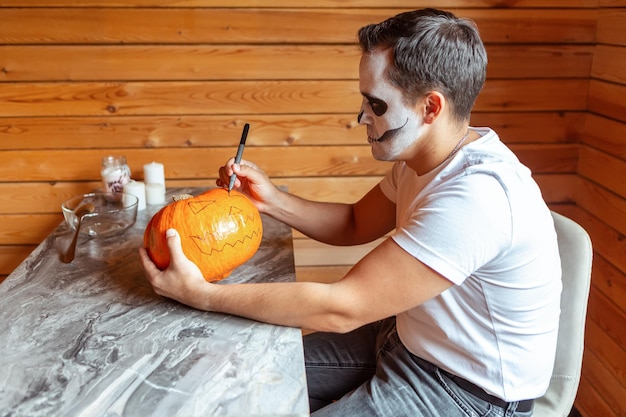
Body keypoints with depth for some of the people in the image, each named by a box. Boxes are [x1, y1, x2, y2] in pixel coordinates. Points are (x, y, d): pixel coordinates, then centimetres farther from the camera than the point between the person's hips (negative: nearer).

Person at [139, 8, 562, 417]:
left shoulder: (476, 197, -33)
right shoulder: (423, 159, -3)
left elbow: (342, 308, -31)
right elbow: (353, 224, 11)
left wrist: (200, 294, -25)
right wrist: (272, 199, -5)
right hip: (411, 341, 8)